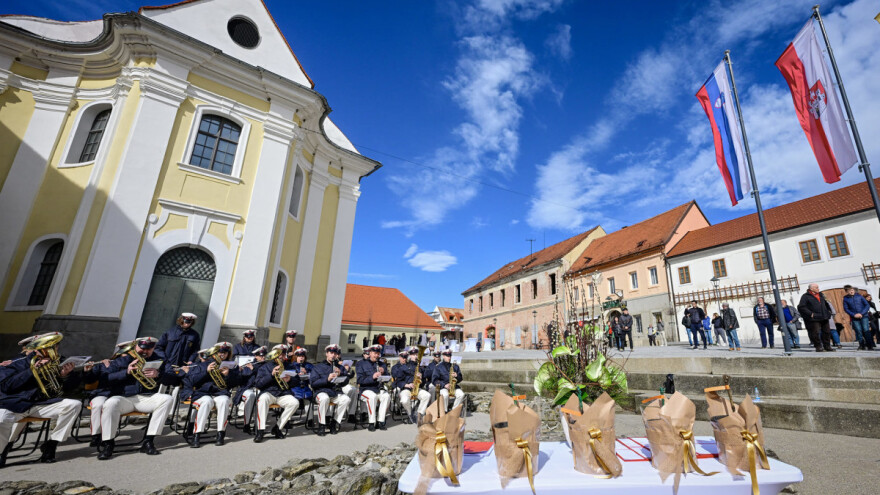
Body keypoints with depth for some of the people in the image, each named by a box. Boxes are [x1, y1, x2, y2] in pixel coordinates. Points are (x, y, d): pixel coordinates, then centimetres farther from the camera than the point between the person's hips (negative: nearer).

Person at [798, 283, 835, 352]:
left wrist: (828, 310, 14)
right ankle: (818, 347, 2)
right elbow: (801, 307, -14)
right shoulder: (806, 296, -8)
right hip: (814, 319, -7)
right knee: (816, 333, -7)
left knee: (827, 332, 11)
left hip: (824, 318, 7)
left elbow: (826, 303, 29)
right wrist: (810, 314, -18)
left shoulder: (821, 295, 15)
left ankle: (827, 347, 23)